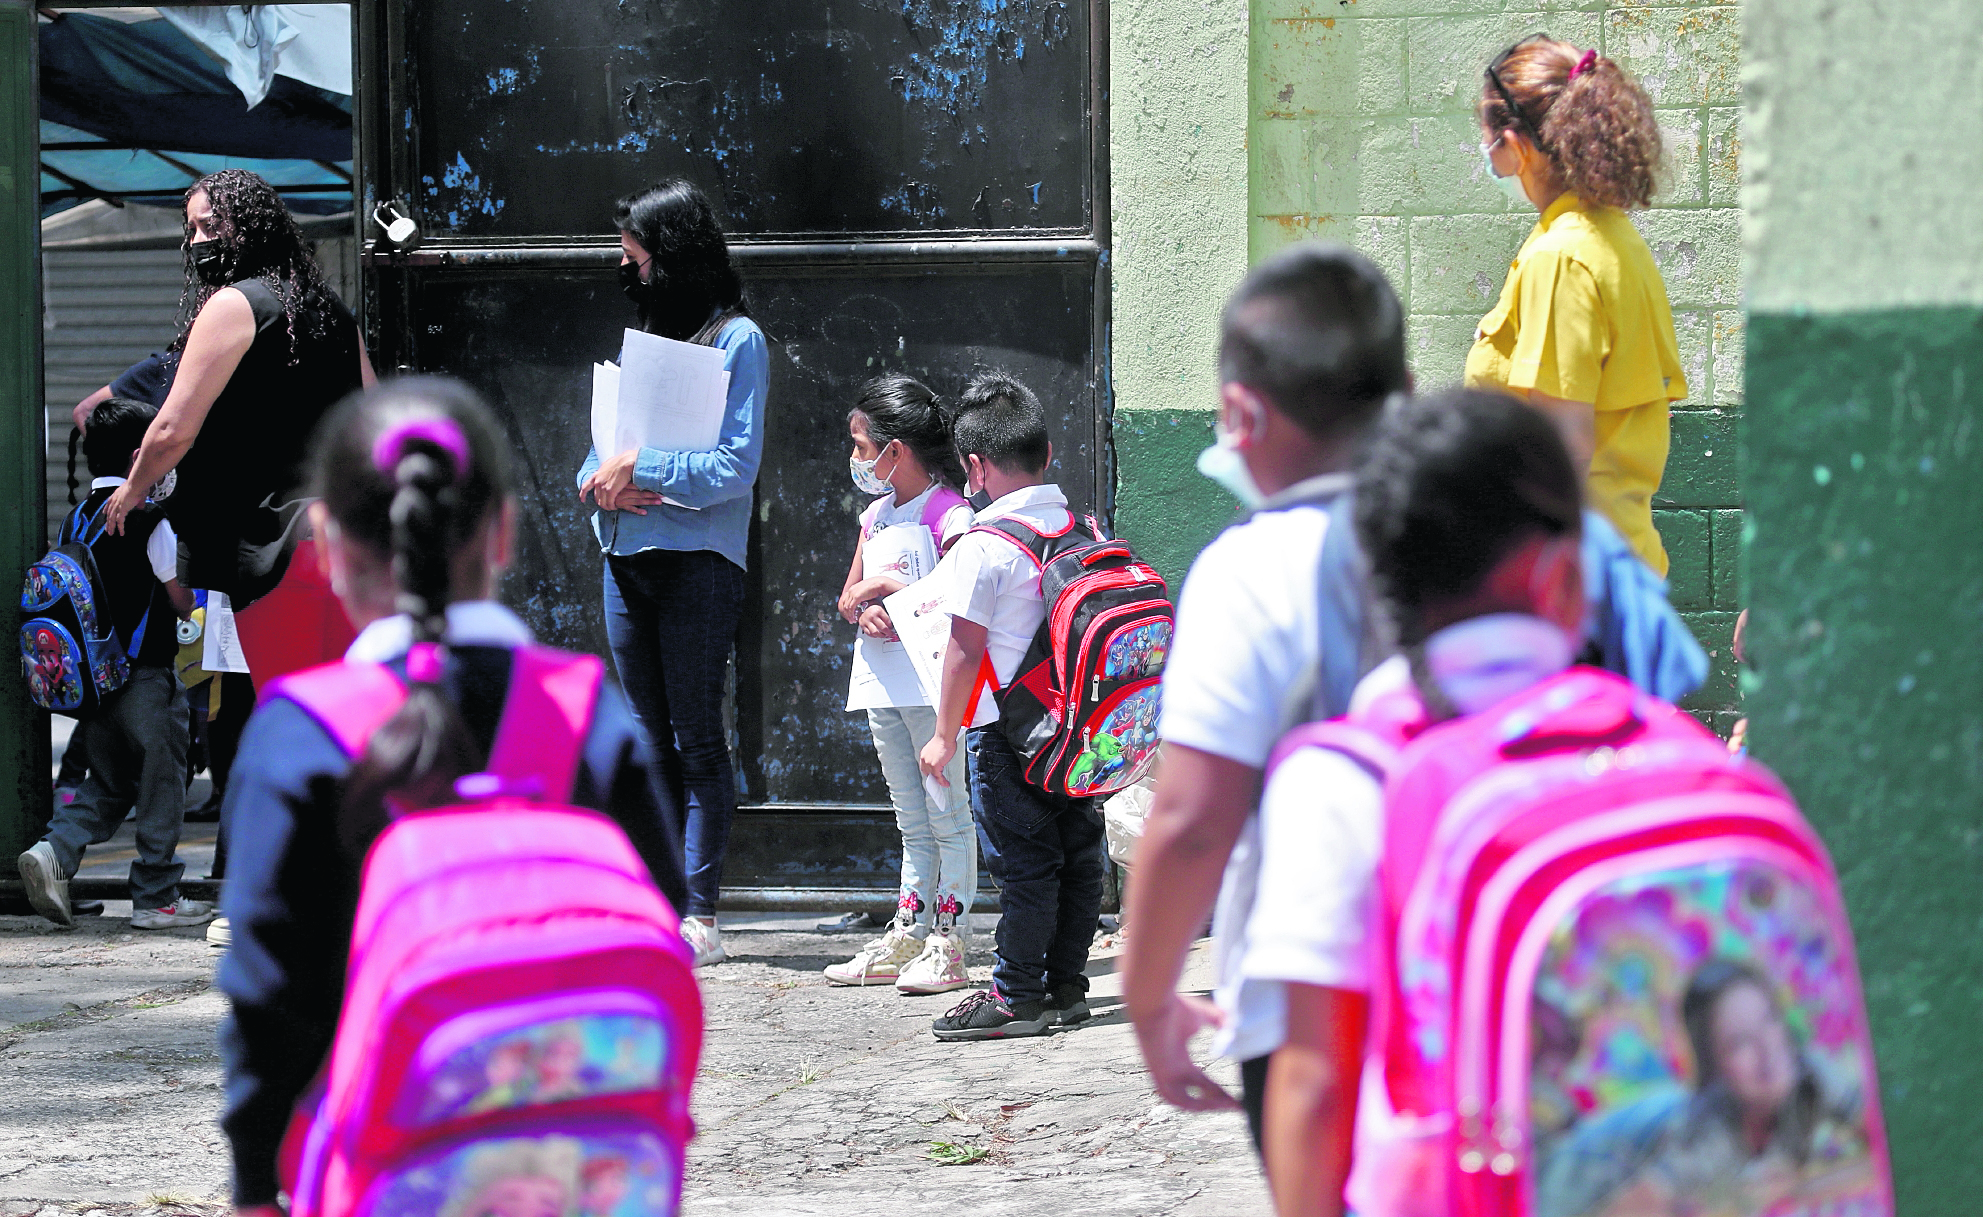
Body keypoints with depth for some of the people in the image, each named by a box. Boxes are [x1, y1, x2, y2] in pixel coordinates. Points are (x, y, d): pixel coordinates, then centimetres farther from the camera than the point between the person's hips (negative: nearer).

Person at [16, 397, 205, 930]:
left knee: (107, 783, 16)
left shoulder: (79, 518, 8)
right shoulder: (149, 520, -13)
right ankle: (155, 899, 6)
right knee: (160, 785, 3)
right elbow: (183, 602, -10)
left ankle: (55, 851, -5)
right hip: (145, 672, -7)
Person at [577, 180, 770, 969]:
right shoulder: (643, 336, 19)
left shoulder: (735, 340, -3)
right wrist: (604, 481, -5)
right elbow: (601, 453, 18)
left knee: (697, 739, -6)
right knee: (650, 741, 7)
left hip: (696, 560, -7)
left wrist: (640, 468, -13)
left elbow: (737, 466, -11)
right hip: (627, 559, 7)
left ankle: (700, 918, -6)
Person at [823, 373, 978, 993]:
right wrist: (868, 607, -8)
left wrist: (891, 587, -18)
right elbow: (846, 602, 14)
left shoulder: (950, 516, -11)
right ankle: (906, 939, 16)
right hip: (881, 679, 8)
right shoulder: (876, 516, 14)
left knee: (947, 816, -3)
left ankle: (947, 944, -2)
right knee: (913, 821, 13)